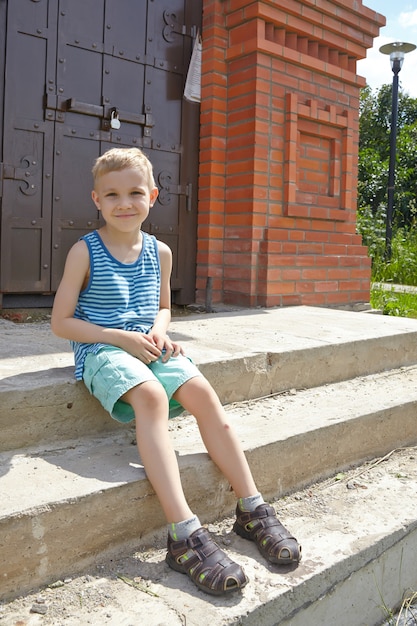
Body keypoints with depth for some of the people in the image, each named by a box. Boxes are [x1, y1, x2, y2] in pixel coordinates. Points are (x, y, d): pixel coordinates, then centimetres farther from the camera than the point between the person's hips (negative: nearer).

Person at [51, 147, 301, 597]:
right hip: (102, 351, -4)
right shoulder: (85, 252, -2)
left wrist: (159, 329, 0)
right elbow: (61, 322, -3)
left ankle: (251, 509, -13)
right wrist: (120, 337, -15)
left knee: (201, 391, -23)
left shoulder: (159, 252, 11)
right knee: (150, 395, -35)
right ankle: (184, 534, -39)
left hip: (149, 349, 5)